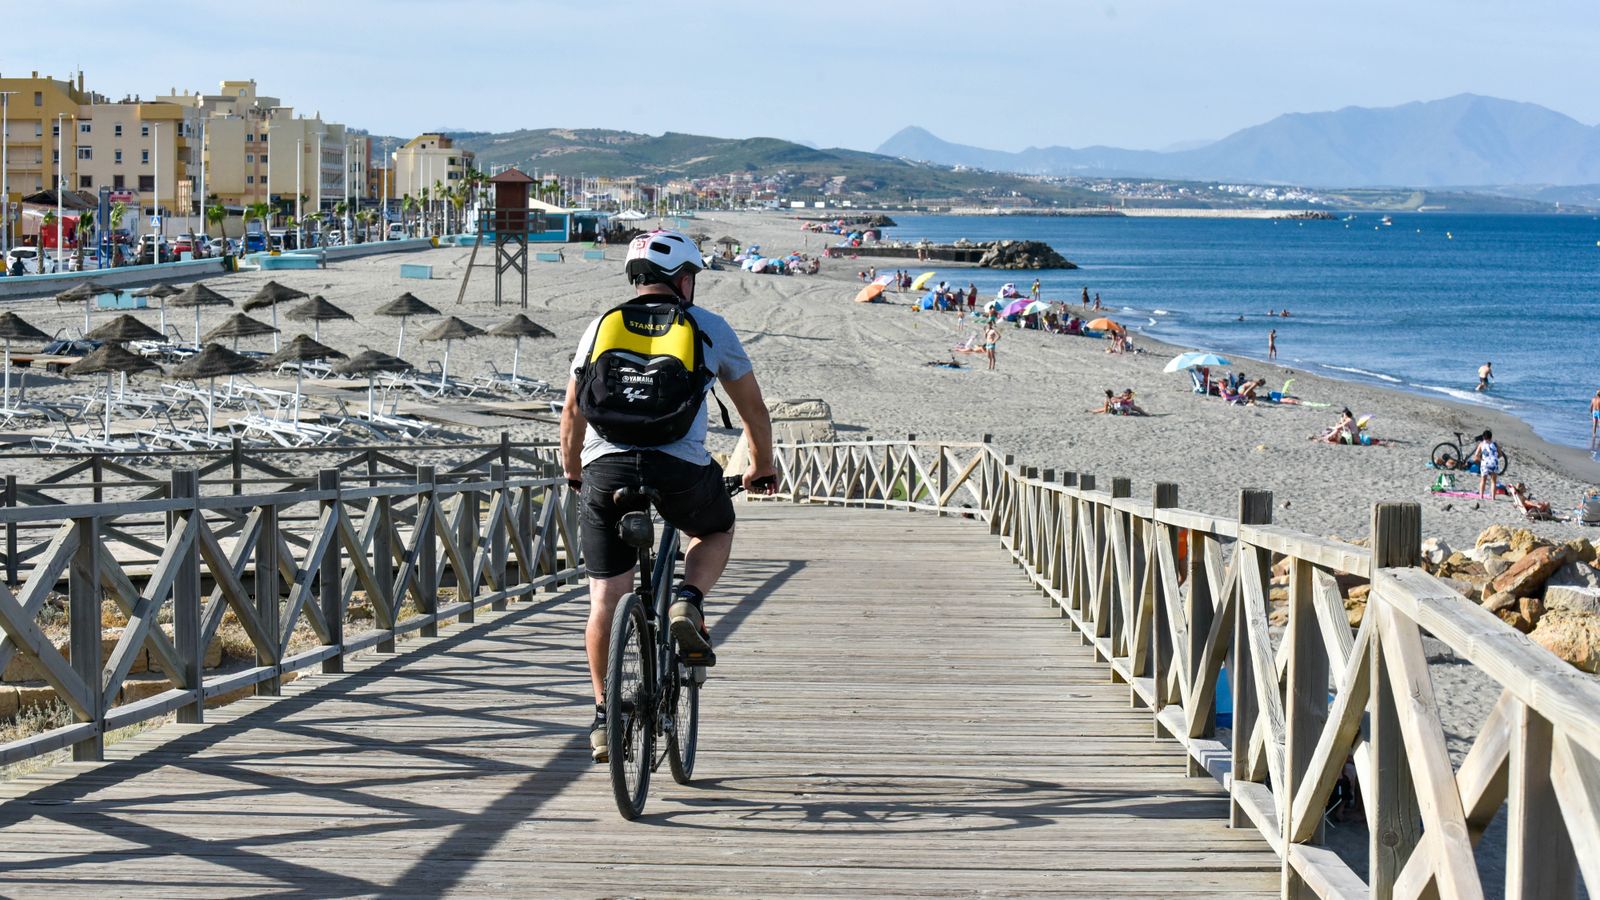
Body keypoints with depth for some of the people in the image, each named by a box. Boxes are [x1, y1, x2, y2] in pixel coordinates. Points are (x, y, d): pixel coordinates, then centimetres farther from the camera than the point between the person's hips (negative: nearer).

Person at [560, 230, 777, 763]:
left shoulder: (602, 326, 17)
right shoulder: (709, 327, 12)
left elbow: (572, 411, 22)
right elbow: (752, 406, 18)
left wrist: (572, 472, 38)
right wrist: (762, 467, 34)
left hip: (606, 469, 2)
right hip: (682, 469, -2)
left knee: (606, 598, 12)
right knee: (716, 531, 31)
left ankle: (605, 716, 12)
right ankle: (688, 604, 4)